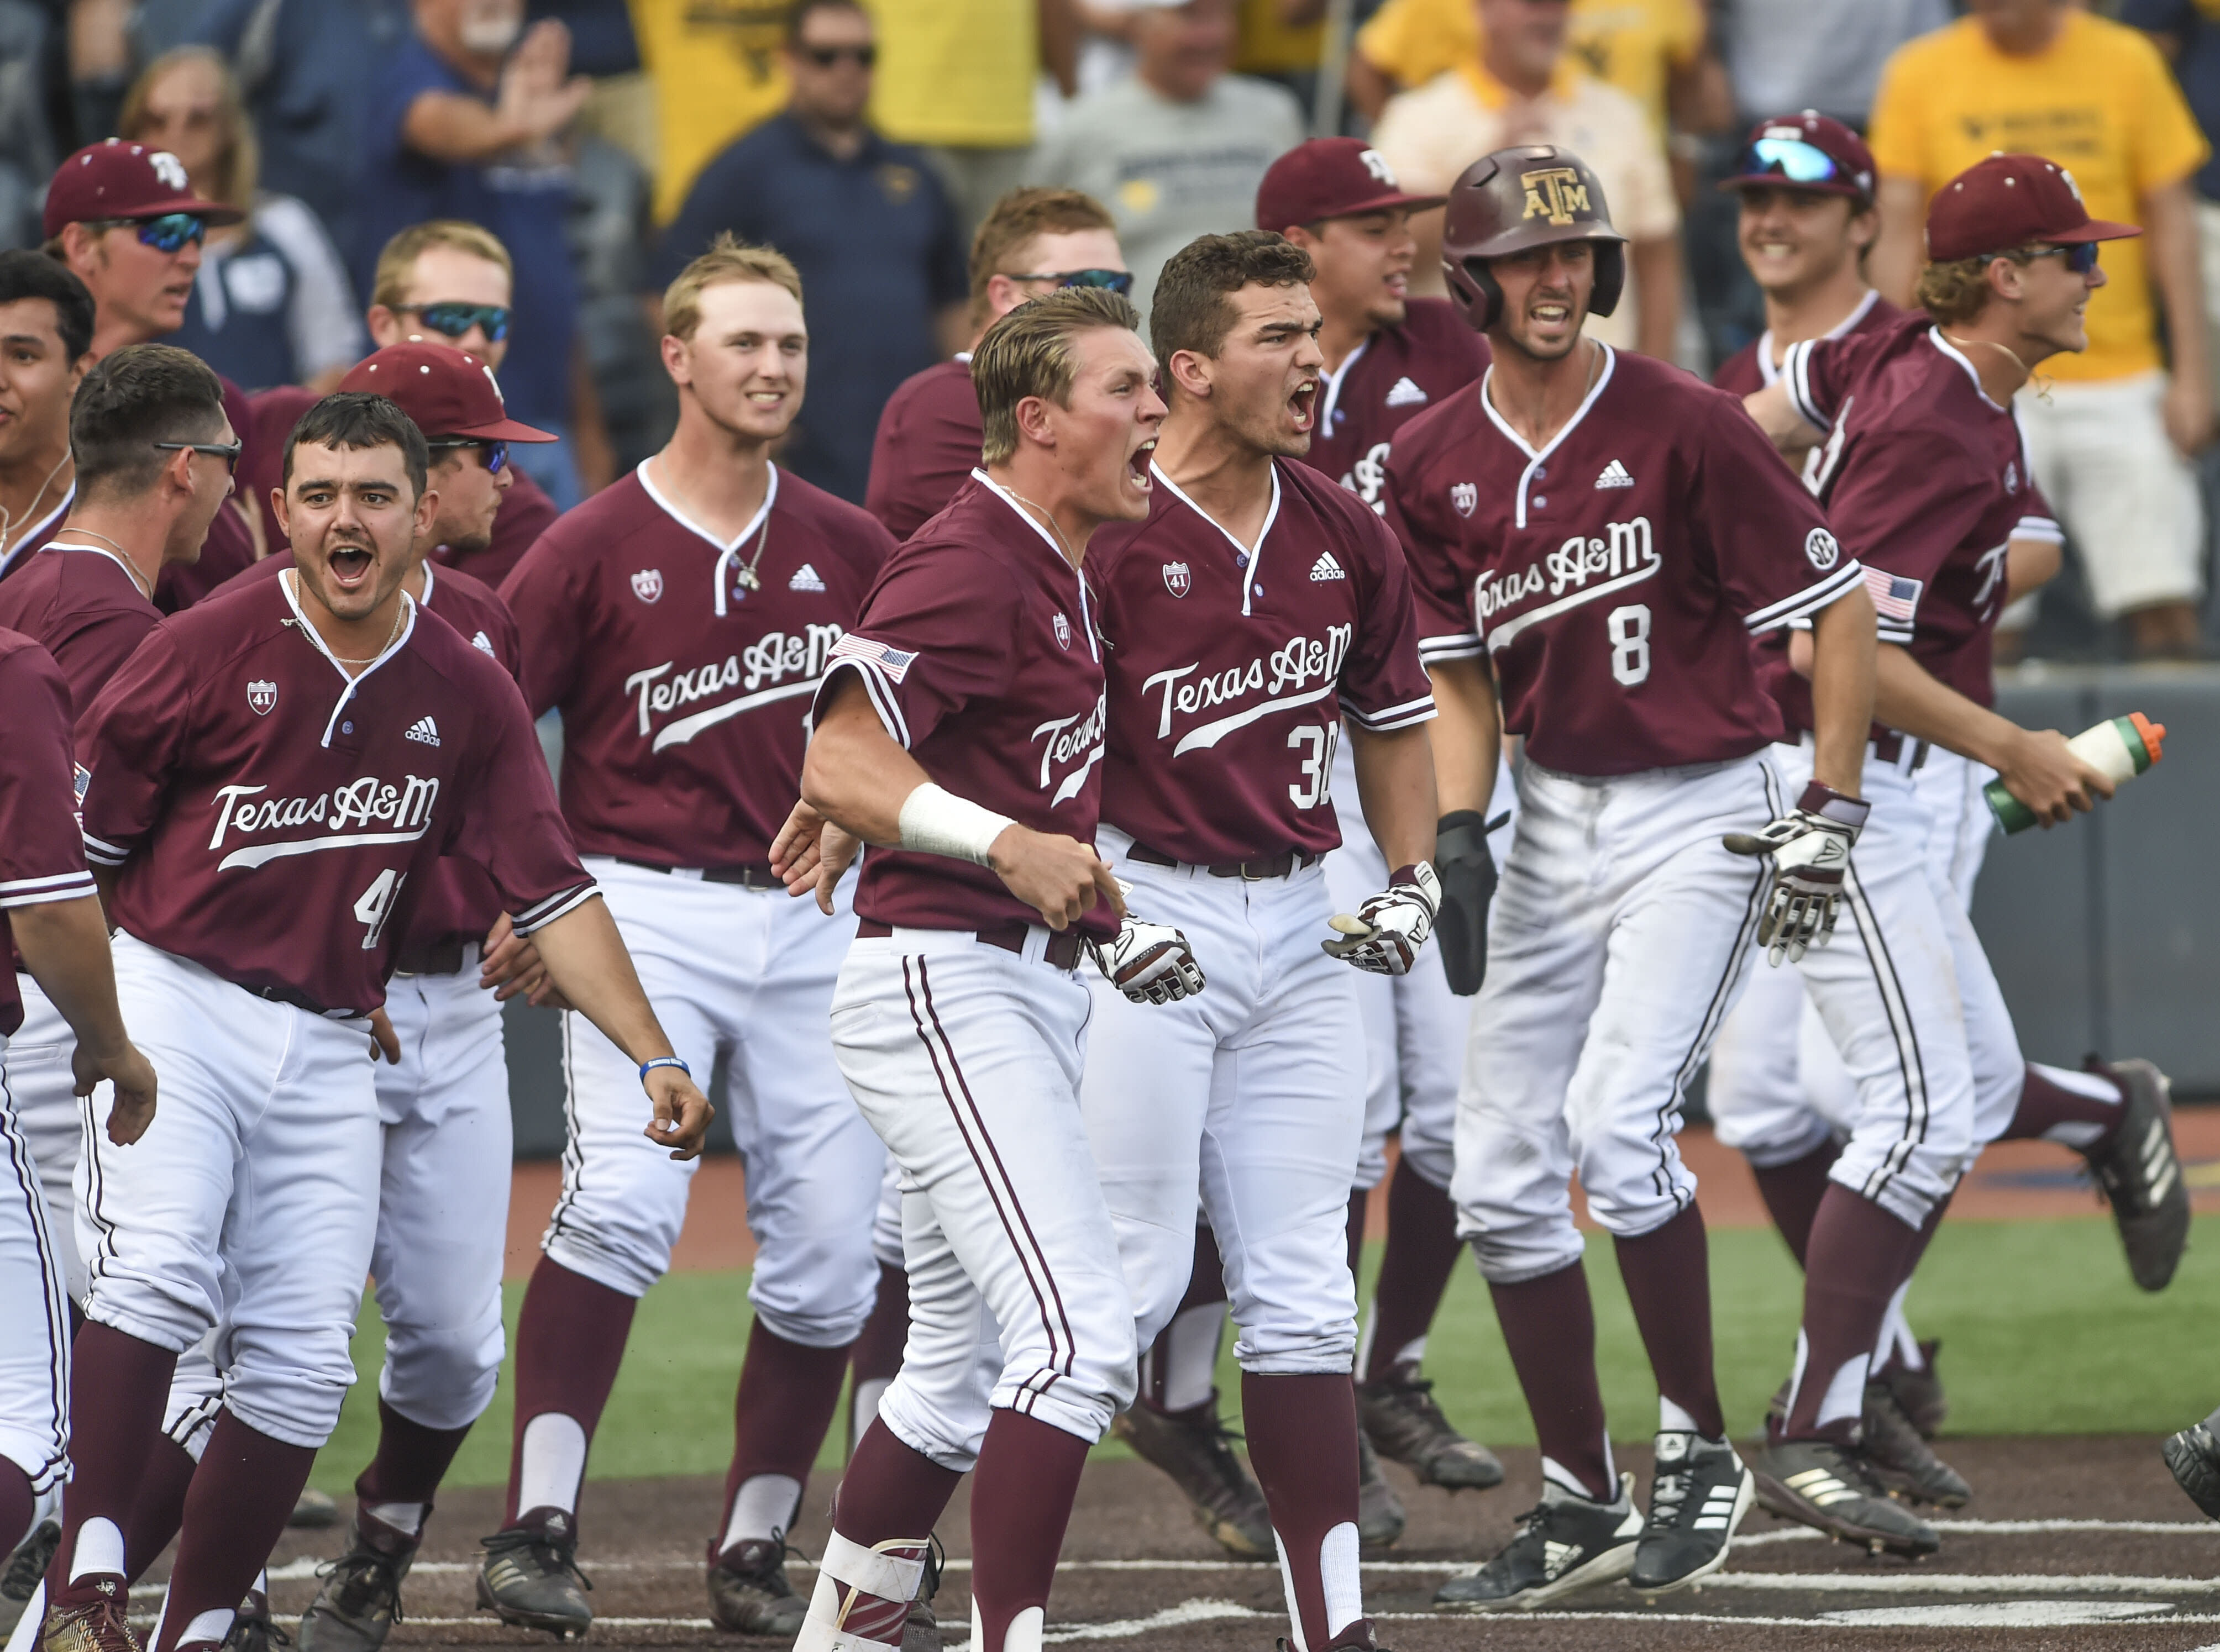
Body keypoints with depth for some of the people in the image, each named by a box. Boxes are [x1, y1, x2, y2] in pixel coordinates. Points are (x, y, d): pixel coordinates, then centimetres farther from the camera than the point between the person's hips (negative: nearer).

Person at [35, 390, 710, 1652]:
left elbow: (554, 894, 5)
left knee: (304, 1357, -2)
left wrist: (653, 1056, -4)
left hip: (329, 1053, 4)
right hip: (173, 1009, -4)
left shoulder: (467, 695, 6)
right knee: (158, 1273, -25)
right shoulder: (210, 650, -5)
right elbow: (76, 843, 1)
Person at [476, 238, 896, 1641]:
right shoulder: (596, 549, -1)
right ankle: (540, 1525, -22)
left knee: (829, 1249, 2)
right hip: (649, 914, -4)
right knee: (626, 1198, -23)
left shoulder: (852, 550, 10)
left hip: (818, 921, 4)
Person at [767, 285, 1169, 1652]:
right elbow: (843, 759, -24)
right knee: (1079, 1331, -19)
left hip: (1036, 992, 10)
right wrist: (1006, 846, -34)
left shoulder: (1057, 571, 15)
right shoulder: (971, 566, -15)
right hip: (947, 984, -10)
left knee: (965, 1368, 16)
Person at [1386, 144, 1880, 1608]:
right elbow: (1461, 682, 7)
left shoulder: (1681, 426, -12)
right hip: (1555, 819, 6)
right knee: (1500, 1178, 4)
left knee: (1618, 1125, -22)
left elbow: (1842, 606, -8)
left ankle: (1700, 1454, -6)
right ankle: (1582, 1505, 17)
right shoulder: (1435, 466, 3)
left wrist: (1829, 818, -11)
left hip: (1703, 816, -6)